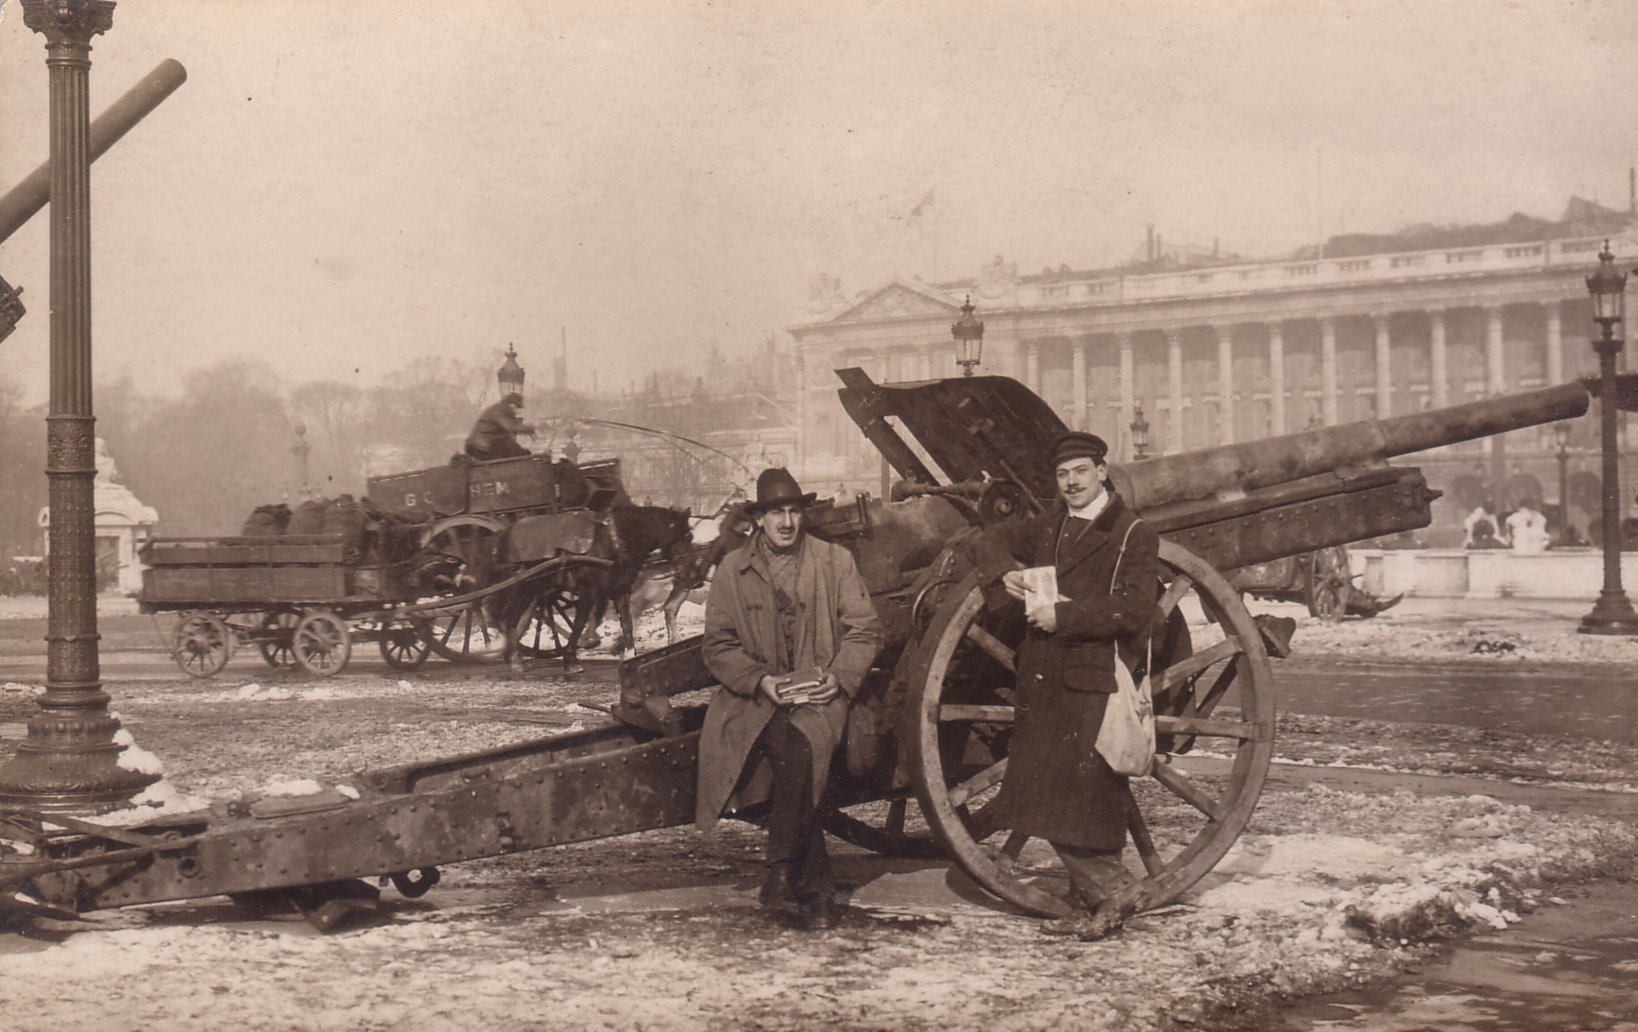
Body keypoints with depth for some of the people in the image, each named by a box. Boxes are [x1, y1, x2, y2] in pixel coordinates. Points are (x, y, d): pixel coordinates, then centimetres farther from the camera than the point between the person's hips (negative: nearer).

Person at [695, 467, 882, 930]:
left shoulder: (835, 561, 11)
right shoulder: (732, 570, 10)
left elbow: (864, 630, 8)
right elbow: (717, 645, 6)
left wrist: (839, 676, -9)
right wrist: (761, 680, -11)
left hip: (820, 695, 0)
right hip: (755, 697, 0)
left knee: (804, 743, -33)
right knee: (795, 750, -31)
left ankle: (781, 875, -25)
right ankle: (815, 884, -26)